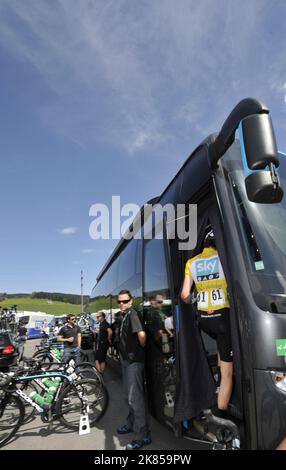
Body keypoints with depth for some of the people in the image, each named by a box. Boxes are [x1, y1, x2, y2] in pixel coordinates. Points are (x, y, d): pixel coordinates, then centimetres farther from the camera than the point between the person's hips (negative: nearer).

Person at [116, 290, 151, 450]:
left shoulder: (132, 313, -19)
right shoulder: (125, 316, 12)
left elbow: (141, 334, -32)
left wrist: (141, 347, -16)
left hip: (134, 361, -10)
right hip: (127, 360, 10)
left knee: (135, 397, -3)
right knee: (131, 395, 22)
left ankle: (143, 435, 7)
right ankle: (131, 424, 38)